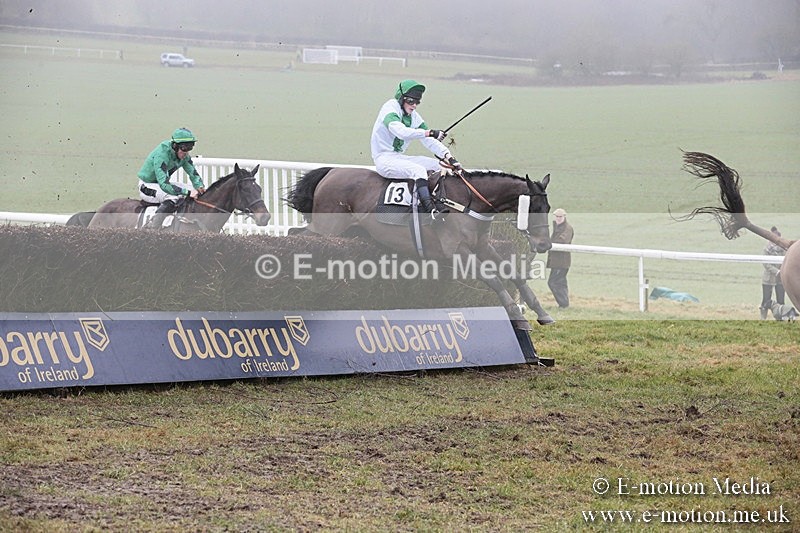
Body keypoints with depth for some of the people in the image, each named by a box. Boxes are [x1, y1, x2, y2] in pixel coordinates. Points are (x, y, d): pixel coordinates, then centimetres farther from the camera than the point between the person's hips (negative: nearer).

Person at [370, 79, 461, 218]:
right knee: (418, 170, -30)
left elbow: (430, 142, 7)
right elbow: (402, 132, -31)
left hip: (399, 157, 9)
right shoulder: (390, 108, -12)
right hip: (384, 159, -9)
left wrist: (449, 157, -8)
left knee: (435, 164, -3)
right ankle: (431, 210, -43)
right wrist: (430, 133, -39)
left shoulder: (414, 116, 11)